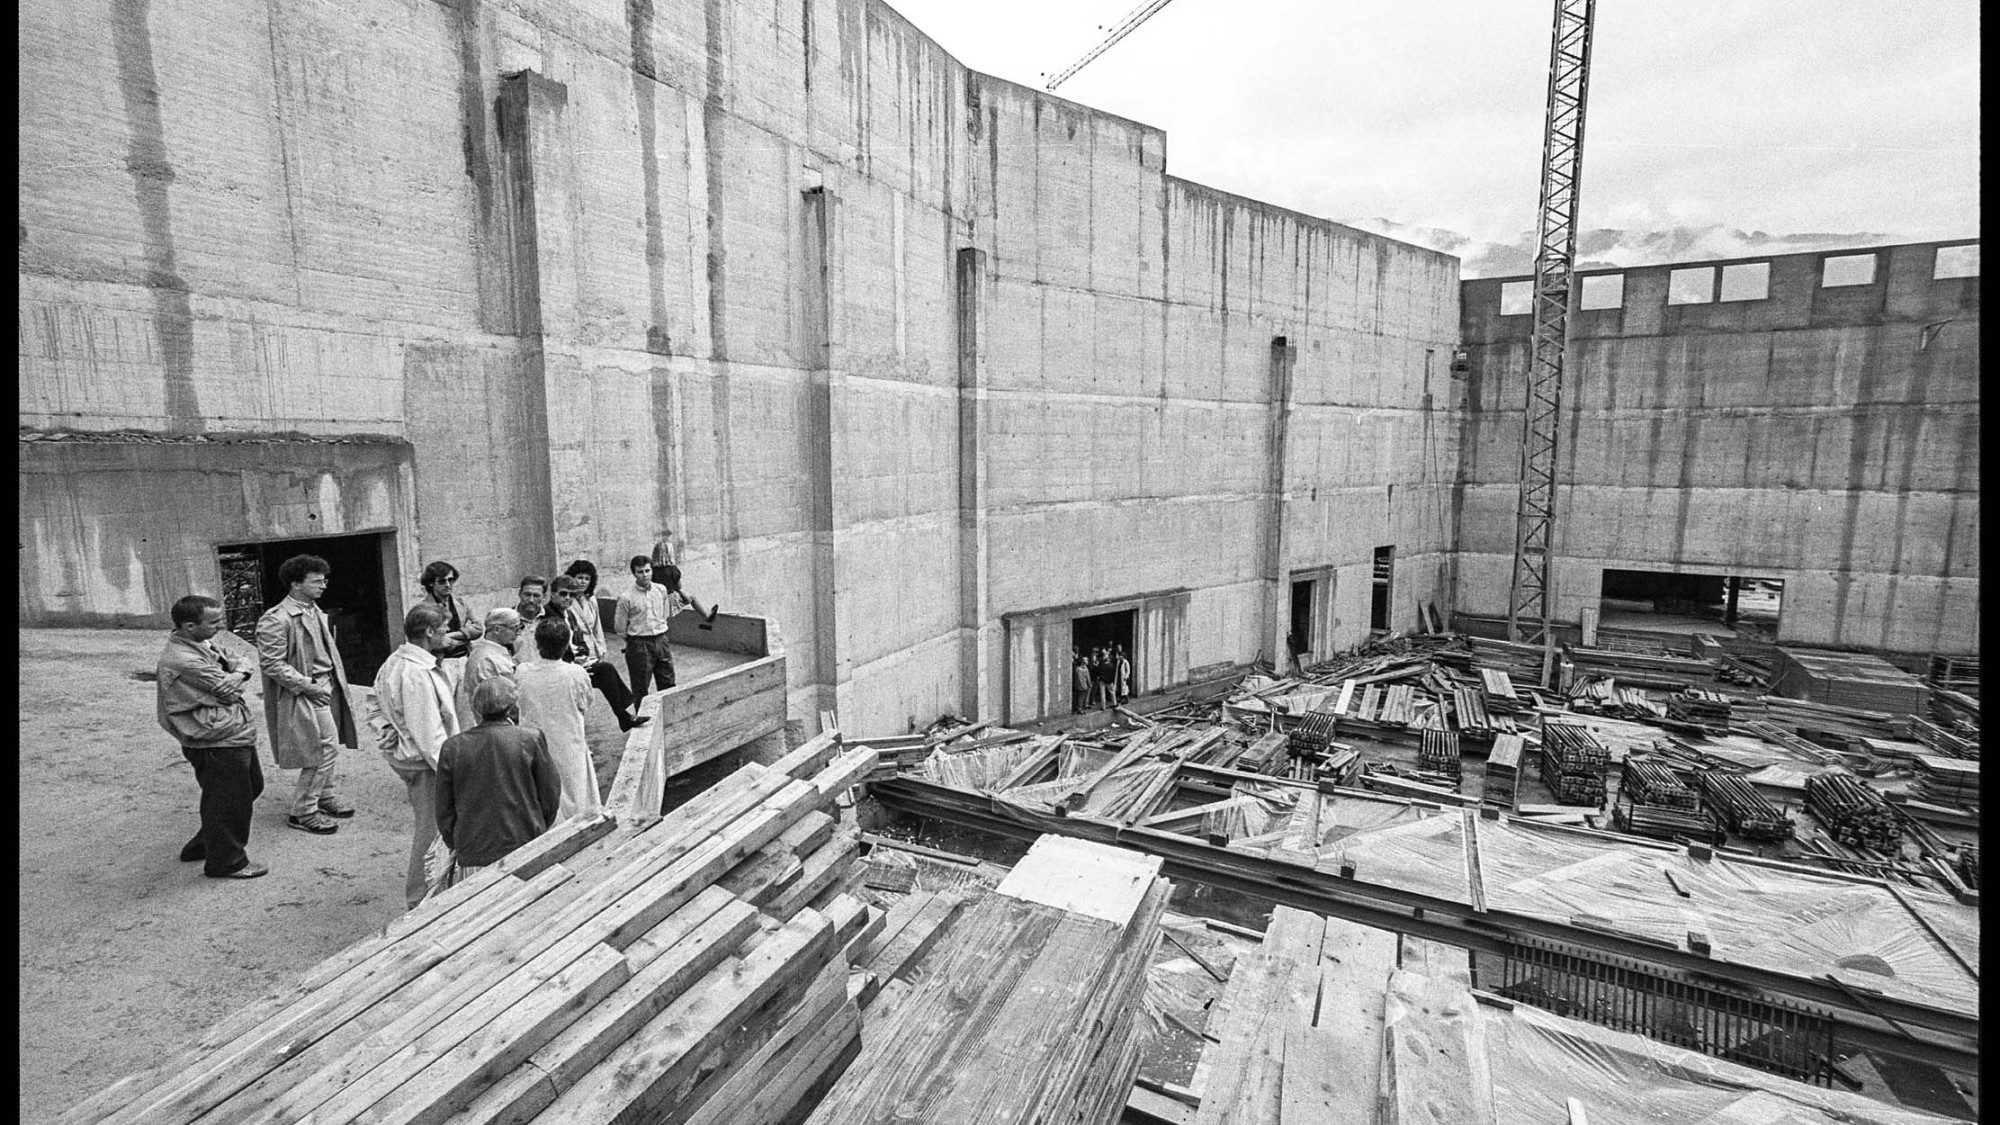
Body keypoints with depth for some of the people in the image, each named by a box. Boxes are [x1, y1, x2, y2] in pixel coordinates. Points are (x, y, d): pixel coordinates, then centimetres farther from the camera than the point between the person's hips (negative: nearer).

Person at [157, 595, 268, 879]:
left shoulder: (200, 643, 7)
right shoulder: (183, 660, -24)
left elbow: (241, 663, 10)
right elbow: (228, 690, -19)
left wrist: (236, 667, -14)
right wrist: (239, 673, 2)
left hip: (236, 735, 11)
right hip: (218, 742, -11)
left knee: (252, 786, 23)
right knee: (228, 800, 2)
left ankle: (203, 845, 38)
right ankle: (226, 862, 18)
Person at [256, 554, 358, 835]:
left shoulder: (314, 610, 10)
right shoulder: (276, 620, -17)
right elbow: (272, 664, -19)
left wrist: (335, 681, 12)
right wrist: (308, 685, -20)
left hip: (327, 686, 9)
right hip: (303, 694, -9)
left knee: (330, 746, 16)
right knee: (326, 748, -6)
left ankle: (327, 797, 31)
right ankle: (302, 812, 8)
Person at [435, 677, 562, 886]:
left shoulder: (451, 747, 0)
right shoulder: (531, 740, -7)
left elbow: (444, 813, 6)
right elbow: (550, 800, 0)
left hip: (471, 857, 2)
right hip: (524, 854, -2)